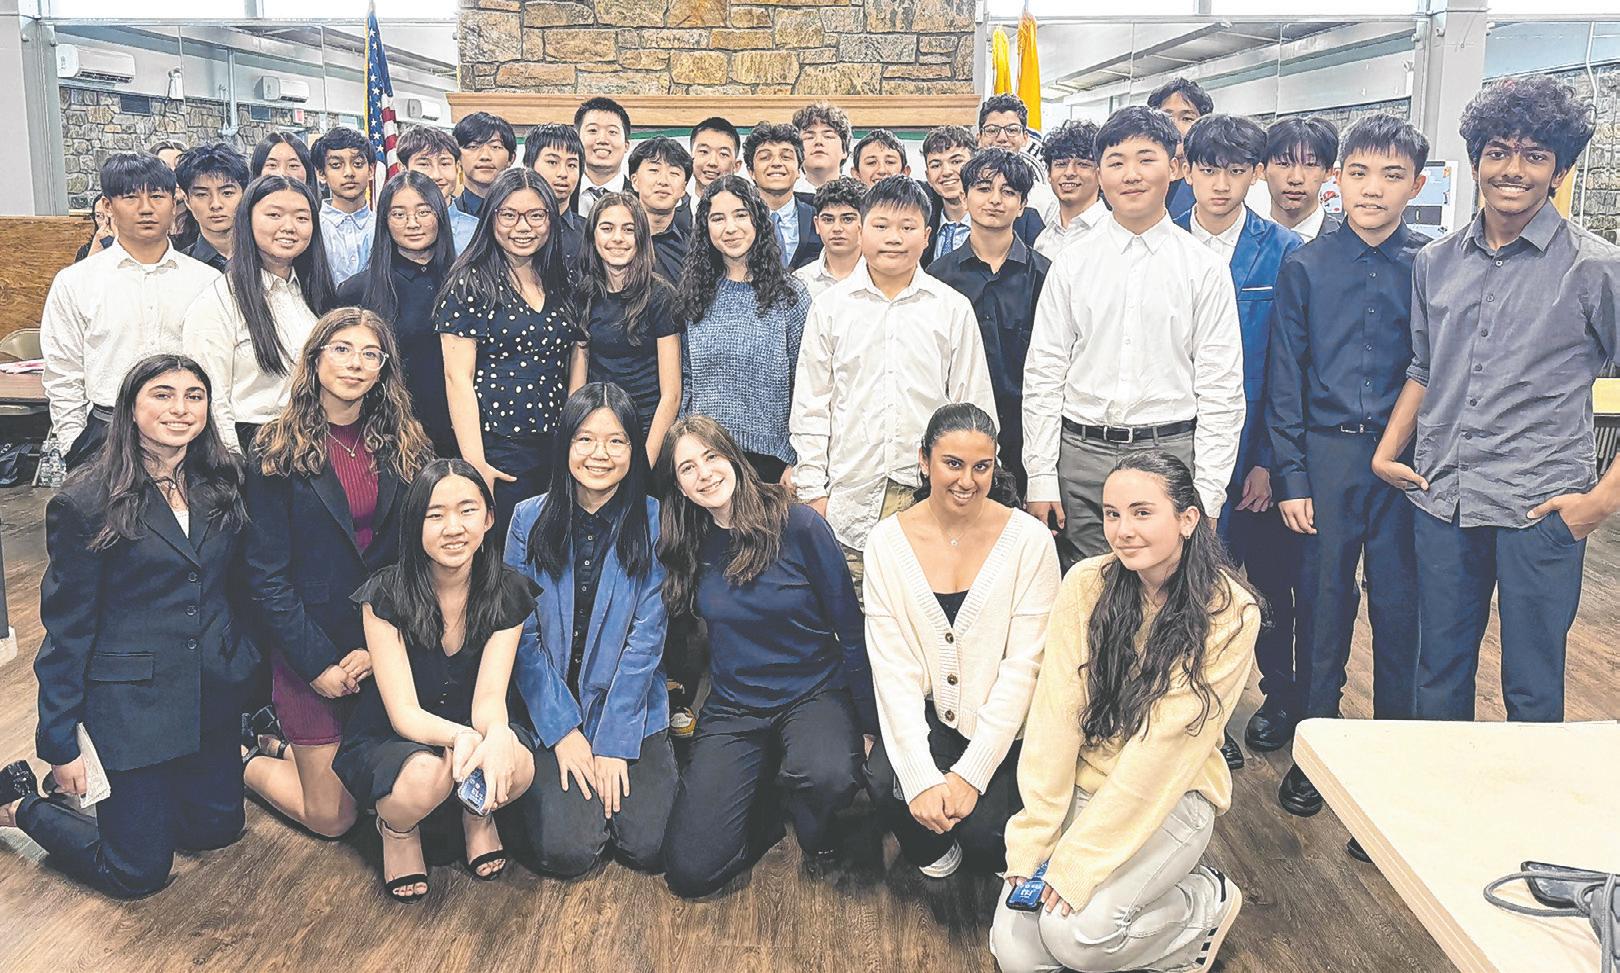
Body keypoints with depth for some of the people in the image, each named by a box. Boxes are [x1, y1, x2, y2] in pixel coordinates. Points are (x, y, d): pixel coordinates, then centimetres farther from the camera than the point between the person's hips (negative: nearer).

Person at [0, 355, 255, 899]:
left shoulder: (222, 486, 1)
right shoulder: (85, 505, -13)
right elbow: (66, 628, -10)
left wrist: (247, 666, 7)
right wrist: (59, 741, -8)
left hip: (216, 693, 6)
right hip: (131, 700, -5)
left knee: (216, 828, 17)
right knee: (139, 873, 3)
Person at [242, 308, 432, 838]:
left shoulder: (403, 447, 2)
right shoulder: (280, 452, -8)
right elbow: (266, 573, -9)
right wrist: (316, 664, -14)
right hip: (309, 648, -4)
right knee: (333, 817, 2)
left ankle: (288, 738, 33)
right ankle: (240, 756, 28)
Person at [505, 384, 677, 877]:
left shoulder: (654, 522, -6)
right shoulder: (530, 520, -3)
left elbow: (646, 638, -8)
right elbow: (522, 634, -3)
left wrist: (613, 741, -12)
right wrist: (563, 731, -10)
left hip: (632, 709, 0)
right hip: (551, 711, 0)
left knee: (649, 847, -12)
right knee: (566, 851, -15)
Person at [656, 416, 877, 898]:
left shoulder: (797, 525, -11)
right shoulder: (689, 547, 1)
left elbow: (850, 629, -6)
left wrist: (868, 725, -4)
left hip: (813, 693, -3)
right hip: (733, 709, 3)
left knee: (827, 775, -39)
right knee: (690, 871, -13)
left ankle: (816, 830, -1)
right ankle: (765, 805, 18)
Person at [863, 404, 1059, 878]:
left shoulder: (1029, 540, -10)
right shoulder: (887, 542, -5)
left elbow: (1022, 667, -11)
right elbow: (893, 668, -9)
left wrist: (970, 774, -17)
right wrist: (922, 777, -20)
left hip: (1002, 723, -1)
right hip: (925, 715, 1)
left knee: (984, 835, -22)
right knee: (885, 781, -28)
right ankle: (934, 847, 8)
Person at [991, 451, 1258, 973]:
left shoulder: (1229, 612, -16)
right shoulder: (1087, 583, -7)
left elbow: (1166, 743, -19)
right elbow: (1055, 714, -9)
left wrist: (1079, 859, -22)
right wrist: (1034, 835, -15)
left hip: (1172, 797, -3)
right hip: (1080, 786, 3)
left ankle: (1207, 901, 4)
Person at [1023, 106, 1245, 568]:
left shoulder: (1205, 268, 2)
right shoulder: (1071, 264, 6)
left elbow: (1220, 390, 1)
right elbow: (1043, 374, 6)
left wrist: (1207, 497, -5)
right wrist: (1040, 477, 0)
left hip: (1171, 455, -1)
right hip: (1081, 457, 1)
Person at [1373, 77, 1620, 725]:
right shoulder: (1436, 263, 10)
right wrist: (1388, 452, 9)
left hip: (1539, 507, -4)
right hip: (1440, 501, 4)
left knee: (1532, 690, 5)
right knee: (1438, 674, 15)